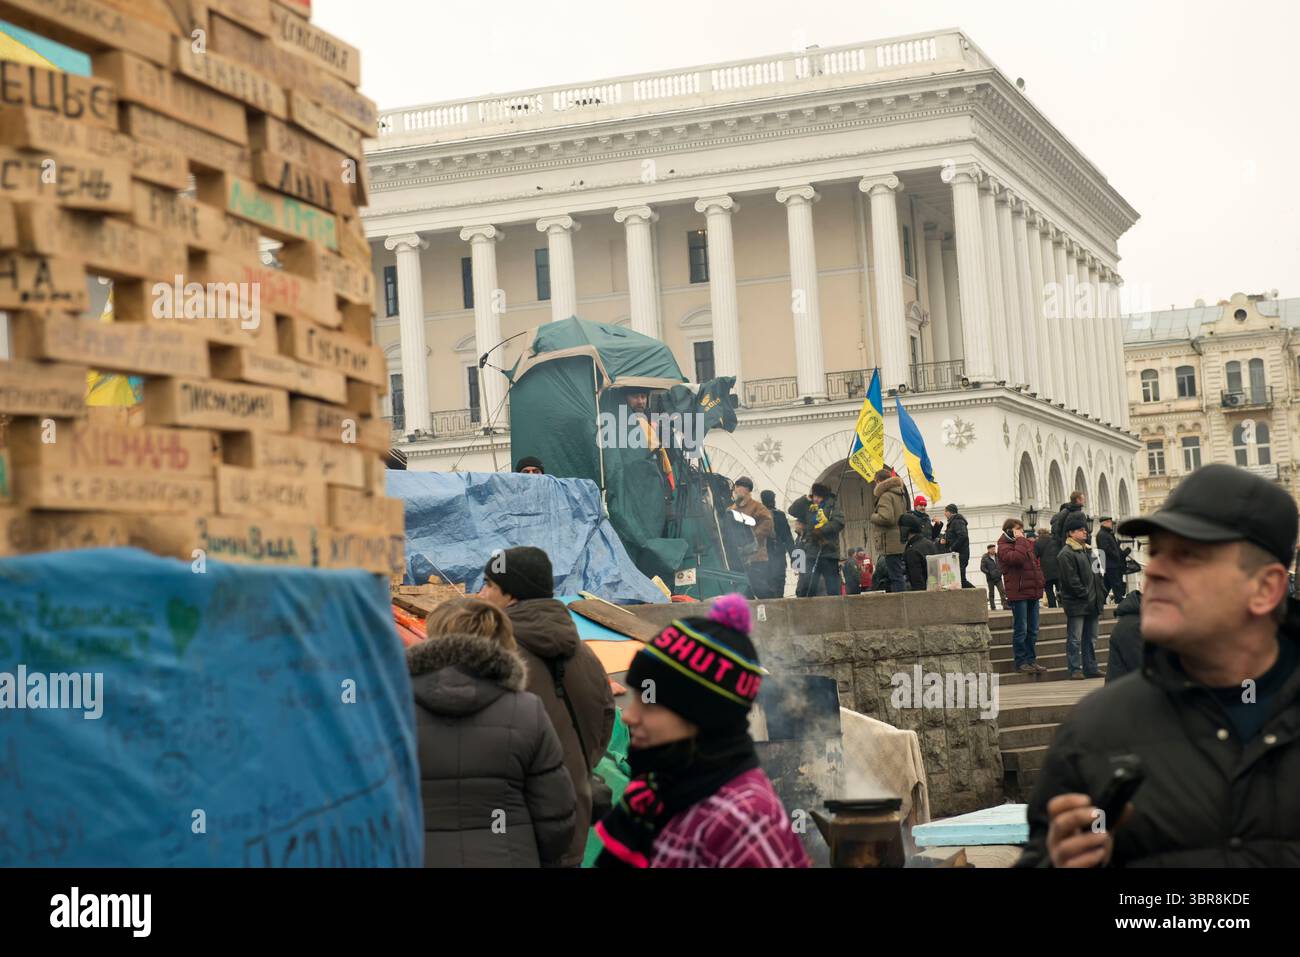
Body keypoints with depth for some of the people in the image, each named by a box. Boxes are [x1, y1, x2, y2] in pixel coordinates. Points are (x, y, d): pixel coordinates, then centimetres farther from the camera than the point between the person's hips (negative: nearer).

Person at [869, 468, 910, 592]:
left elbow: (886, 518, -22)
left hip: (891, 544, -9)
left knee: (896, 576, -10)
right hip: (901, 543, 9)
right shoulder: (901, 495, 18)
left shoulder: (885, 496, -12)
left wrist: (873, 516, -6)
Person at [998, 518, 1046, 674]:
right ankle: (1020, 662, 1)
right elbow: (1017, 558, -25)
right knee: (1021, 630, -4)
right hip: (1018, 593, -8)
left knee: (1033, 630, 10)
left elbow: (1035, 563, 30)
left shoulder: (1027, 544, 19)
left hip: (1033, 592, 8)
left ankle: (1031, 660, 16)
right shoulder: (1004, 547, -7)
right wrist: (1020, 541, -15)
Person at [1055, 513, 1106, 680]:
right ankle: (1075, 669, -1)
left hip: (1092, 603, 9)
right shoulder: (1066, 555, -11)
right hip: (1076, 604, -9)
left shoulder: (1088, 551, 18)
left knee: (1091, 638, 12)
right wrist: (1086, 595, -17)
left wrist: (1101, 594, 12)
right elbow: (1071, 580, -16)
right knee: (1075, 639, -4)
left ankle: (1091, 667, 18)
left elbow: (1096, 574, 23)